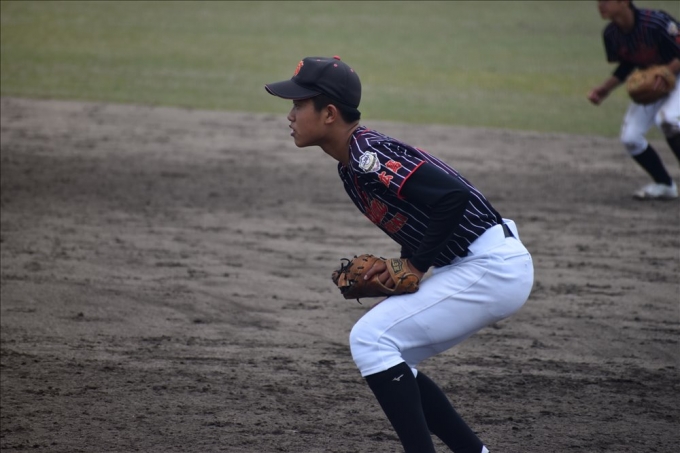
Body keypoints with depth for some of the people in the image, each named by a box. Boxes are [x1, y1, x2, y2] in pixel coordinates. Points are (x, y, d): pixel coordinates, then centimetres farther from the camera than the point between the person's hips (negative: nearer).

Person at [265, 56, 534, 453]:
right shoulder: (352, 167, 12)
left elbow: (453, 196, -28)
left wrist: (416, 266, -18)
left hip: (491, 268, -10)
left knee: (370, 339, -14)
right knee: (386, 358, 15)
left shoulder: (368, 154, -19)